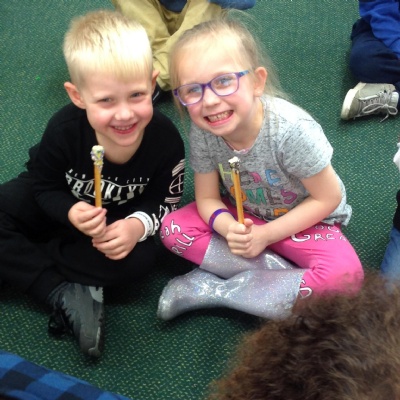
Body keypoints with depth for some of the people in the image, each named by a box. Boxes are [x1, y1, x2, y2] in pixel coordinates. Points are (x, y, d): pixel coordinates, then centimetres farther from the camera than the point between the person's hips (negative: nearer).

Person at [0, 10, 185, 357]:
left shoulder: (166, 141, -32)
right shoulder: (64, 129, -33)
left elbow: (165, 200, -15)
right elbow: (43, 185, -16)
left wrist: (139, 224, -38)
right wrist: (70, 213, -38)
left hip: (120, 221, 0)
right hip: (57, 206, 0)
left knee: (138, 260, -28)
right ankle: (65, 295, -25)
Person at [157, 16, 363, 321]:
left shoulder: (291, 129, -32)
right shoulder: (202, 133, -21)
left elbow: (327, 198, -20)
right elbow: (207, 198, -8)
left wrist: (265, 235, -21)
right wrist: (229, 230, -30)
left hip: (306, 221, -3)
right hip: (243, 218, 4)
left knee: (346, 274, -32)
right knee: (173, 229, -16)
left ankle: (214, 290, -22)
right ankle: (277, 269, -15)